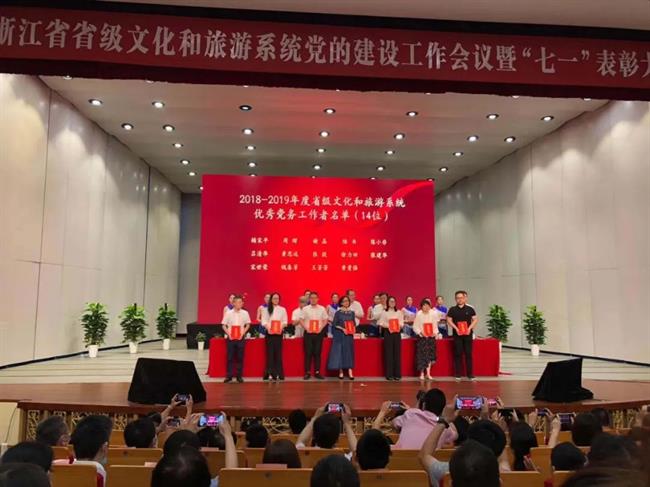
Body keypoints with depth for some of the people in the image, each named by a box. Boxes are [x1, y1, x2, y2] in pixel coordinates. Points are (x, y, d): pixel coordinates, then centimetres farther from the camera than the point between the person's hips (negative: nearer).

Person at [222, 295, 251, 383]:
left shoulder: (245, 313, 0)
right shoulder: (228, 313, -1)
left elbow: (248, 325, 8)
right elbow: (224, 325, 4)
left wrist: (243, 333, -4)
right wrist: (228, 334, -8)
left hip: (240, 338, 0)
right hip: (230, 338, 0)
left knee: (240, 357, 4)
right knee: (229, 357, 2)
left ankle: (239, 376, 12)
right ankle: (229, 376, 10)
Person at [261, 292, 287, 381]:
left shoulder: (282, 309, 10)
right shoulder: (266, 310, 8)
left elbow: (285, 321, 5)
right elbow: (264, 321, 0)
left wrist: (281, 327, -13)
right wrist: (268, 328, -17)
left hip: (279, 333, 1)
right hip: (269, 333, -1)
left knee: (278, 353, 0)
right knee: (270, 353, -1)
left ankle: (279, 373, 4)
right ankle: (270, 373, 3)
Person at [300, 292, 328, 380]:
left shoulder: (322, 309, 5)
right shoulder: (305, 309, 1)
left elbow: (325, 320, 8)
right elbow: (301, 321, 2)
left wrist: (321, 328, -6)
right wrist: (306, 329, -10)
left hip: (318, 333, 1)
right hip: (308, 333, -1)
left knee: (317, 353, 4)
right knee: (308, 353, 0)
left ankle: (317, 372, 10)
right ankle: (307, 372, 6)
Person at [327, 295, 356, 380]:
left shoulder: (352, 313, 9)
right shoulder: (338, 312, -2)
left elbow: (353, 324, 15)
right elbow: (334, 324, -4)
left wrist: (353, 330, -4)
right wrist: (342, 329, -15)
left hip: (350, 335, 3)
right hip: (340, 335, -3)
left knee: (349, 353, 0)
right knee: (340, 352, -2)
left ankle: (350, 372, 0)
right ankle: (340, 371, 5)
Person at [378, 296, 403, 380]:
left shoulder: (399, 312, 11)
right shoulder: (384, 312, 4)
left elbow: (402, 323, 5)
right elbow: (381, 323, -1)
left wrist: (399, 326, -15)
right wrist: (388, 326, -16)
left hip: (397, 333, 2)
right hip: (388, 333, -2)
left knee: (397, 353, 1)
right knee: (389, 353, -3)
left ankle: (397, 374, 7)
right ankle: (389, 374, 2)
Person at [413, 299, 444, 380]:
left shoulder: (433, 314, -3)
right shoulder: (419, 314, -10)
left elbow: (435, 325, 5)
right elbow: (415, 327, -6)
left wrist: (435, 333, -10)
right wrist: (421, 333, -17)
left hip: (431, 337, 3)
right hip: (421, 337, -3)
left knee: (430, 355, 5)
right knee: (422, 355, -1)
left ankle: (428, 373, 15)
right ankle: (422, 374, 10)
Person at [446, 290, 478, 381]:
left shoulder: (470, 309, 4)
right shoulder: (452, 309, 3)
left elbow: (475, 319, 4)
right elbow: (449, 320, 2)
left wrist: (470, 328, -10)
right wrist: (456, 328, -11)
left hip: (468, 334, 0)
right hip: (457, 334, 0)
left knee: (468, 354, 2)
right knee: (458, 354, 2)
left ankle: (470, 374, 8)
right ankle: (458, 374, 8)